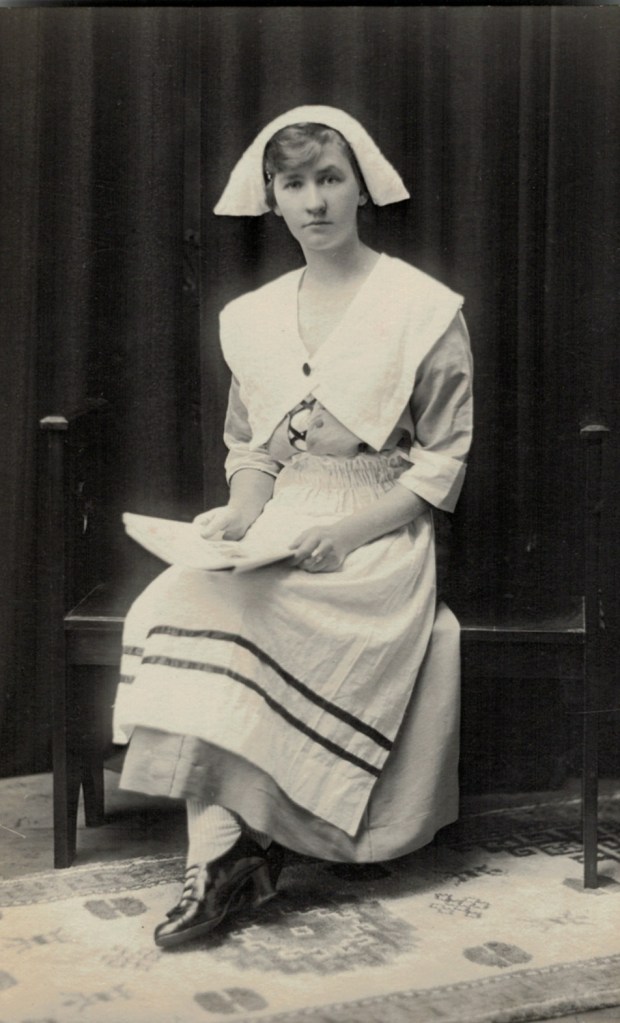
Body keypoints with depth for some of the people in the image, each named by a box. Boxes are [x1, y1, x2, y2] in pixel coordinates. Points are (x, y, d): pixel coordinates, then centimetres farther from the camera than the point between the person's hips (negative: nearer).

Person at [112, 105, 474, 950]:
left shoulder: (423, 308, -1)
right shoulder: (254, 318, 14)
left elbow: (444, 459, -3)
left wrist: (348, 530, -16)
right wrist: (240, 513, -3)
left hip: (377, 537, -5)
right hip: (278, 532, 5)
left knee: (211, 623, -30)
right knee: (176, 604, -27)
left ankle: (229, 848, -18)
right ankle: (220, 849, -28)